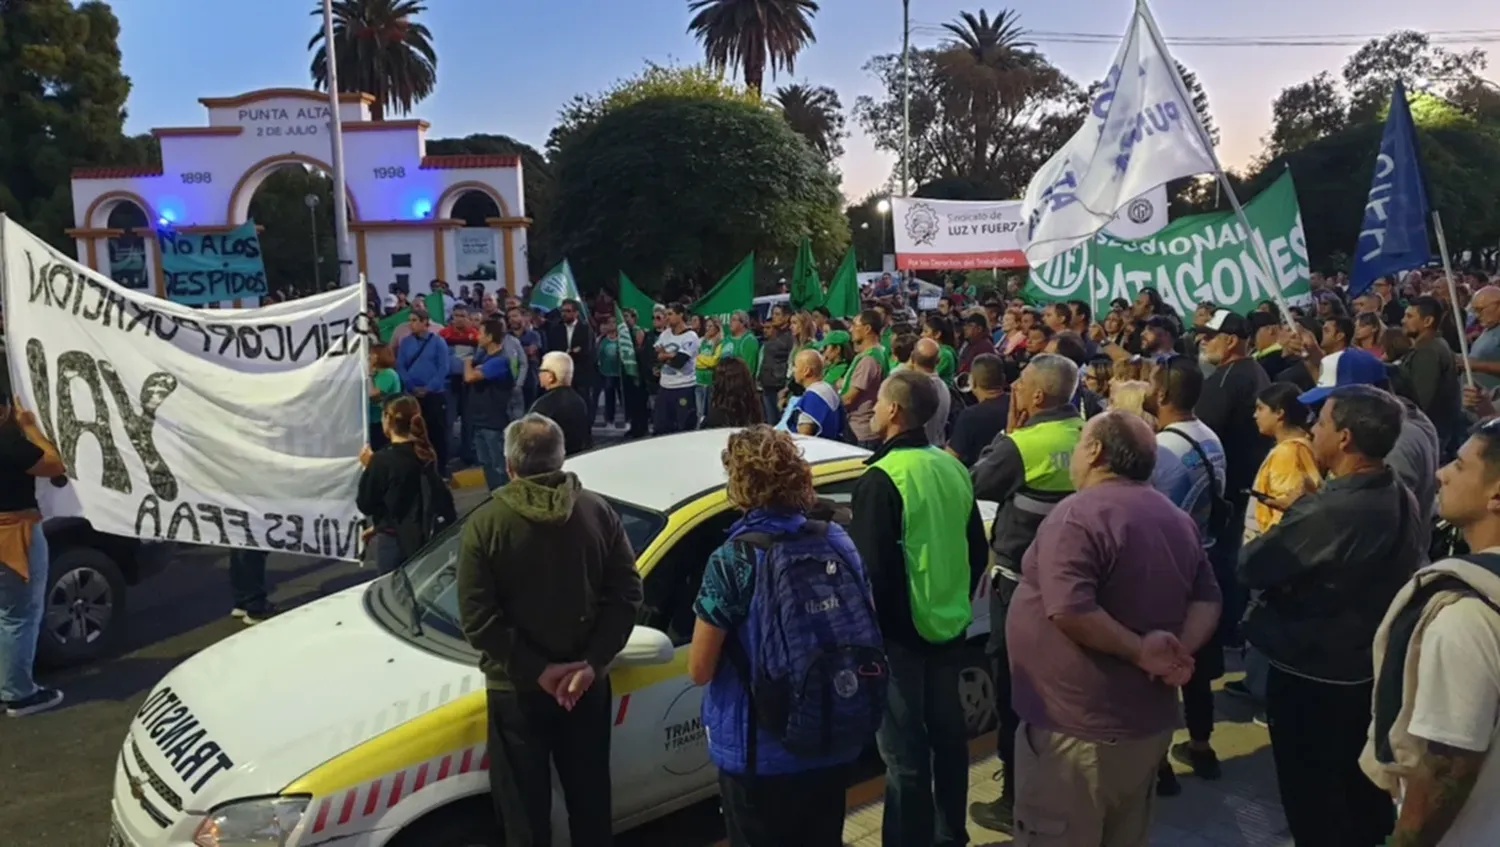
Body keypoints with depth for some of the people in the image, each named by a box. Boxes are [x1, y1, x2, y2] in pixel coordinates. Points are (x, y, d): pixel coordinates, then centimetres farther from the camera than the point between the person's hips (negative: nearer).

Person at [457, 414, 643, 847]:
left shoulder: (485, 523, -10)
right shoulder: (598, 511, -1)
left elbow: (477, 618, -15)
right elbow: (628, 593, -6)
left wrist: (537, 669, -13)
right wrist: (593, 662, -10)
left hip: (517, 688, -3)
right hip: (586, 683, 3)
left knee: (526, 812, 11)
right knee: (589, 800, 19)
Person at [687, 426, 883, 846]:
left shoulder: (733, 559, -17)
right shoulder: (837, 541, -3)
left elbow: (699, 670, -13)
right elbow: (865, 635, 8)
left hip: (761, 754, -4)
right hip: (837, 743, 4)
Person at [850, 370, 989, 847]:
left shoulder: (882, 478, -19)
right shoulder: (953, 468, 4)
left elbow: (871, 567, -20)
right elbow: (978, 552, 12)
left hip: (900, 631, -8)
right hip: (949, 624, 8)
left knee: (904, 749, 2)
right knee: (947, 731, 19)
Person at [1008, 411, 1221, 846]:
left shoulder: (1079, 515, -19)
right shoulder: (1178, 519, 8)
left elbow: (1069, 611, -29)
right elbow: (1207, 598, 10)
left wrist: (1139, 651, -18)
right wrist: (1182, 650, -5)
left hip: (1078, 727, -8)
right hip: (1149, 720, 8)